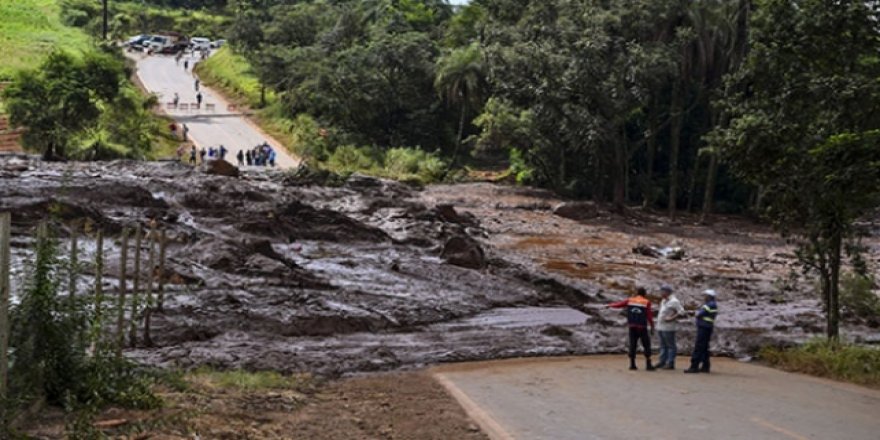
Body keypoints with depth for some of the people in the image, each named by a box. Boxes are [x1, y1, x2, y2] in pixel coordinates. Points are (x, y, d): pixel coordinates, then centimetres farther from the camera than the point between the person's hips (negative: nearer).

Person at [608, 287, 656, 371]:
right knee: (646, 345, 2)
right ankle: (648, 365, -3)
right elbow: (649, 316, -7)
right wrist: (652, 327, -1)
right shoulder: (647, 302, -4)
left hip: (632, 327, 4)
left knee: (632, 345, 9)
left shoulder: (629, 300, 5)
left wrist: (609, 305, 30)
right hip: (642, 327, -4)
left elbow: (619, 304, 13)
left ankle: (632, 364, 8)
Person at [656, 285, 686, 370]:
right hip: (661, 326, 9)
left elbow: (681, 311, -16)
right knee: (663, 345, 12)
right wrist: (659, 319, 10)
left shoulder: (674, 301, -12)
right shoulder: (664, 301, 16)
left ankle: (670, 363, -4)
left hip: (668, 327, -9)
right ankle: (662, 362, 17)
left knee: (670, 345, -5)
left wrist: (671, 318, -20)